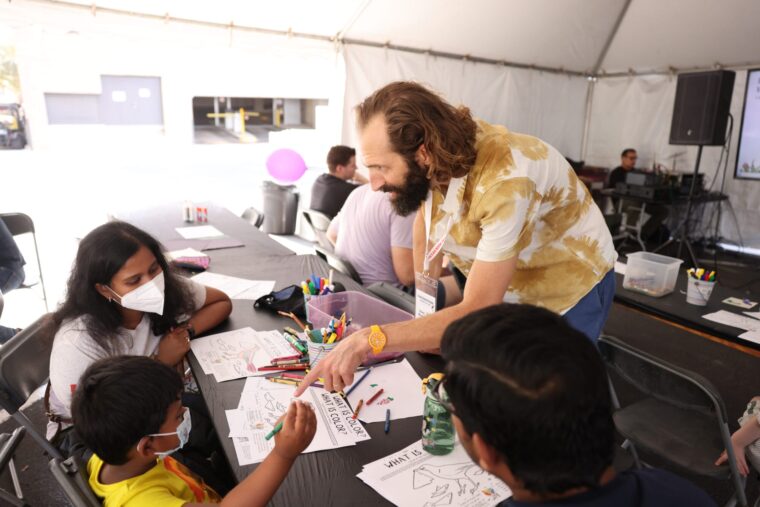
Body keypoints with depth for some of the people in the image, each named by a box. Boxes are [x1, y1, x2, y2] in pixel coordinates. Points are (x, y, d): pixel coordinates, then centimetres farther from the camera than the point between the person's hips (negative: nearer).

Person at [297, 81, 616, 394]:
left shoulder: (504, 182, -38)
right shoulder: (431, 163, -19)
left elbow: (477, 314, -37)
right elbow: (425, 217, 3)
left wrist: (368, 340, -43)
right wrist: (425, 301, 0)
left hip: (568, 292, -5)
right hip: (506, 291, 5)